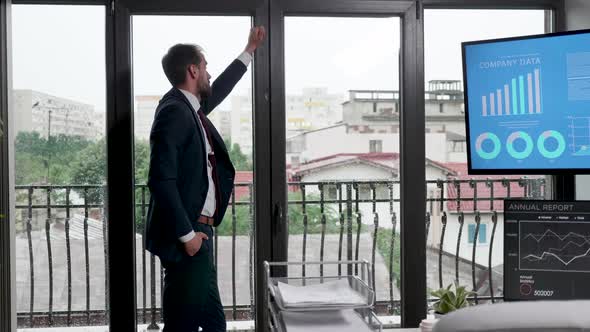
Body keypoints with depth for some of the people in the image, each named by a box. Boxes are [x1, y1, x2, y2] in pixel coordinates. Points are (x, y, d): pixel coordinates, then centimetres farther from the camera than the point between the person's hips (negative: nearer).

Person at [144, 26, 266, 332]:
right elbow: (161, 180, -22)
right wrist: (186, 234, -20)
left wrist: (250, 51, 43)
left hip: (198, 231, 10)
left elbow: (217, 91, 34)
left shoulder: (190, 107, 12)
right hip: (187, 236, -10)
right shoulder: (173, 111, -16)